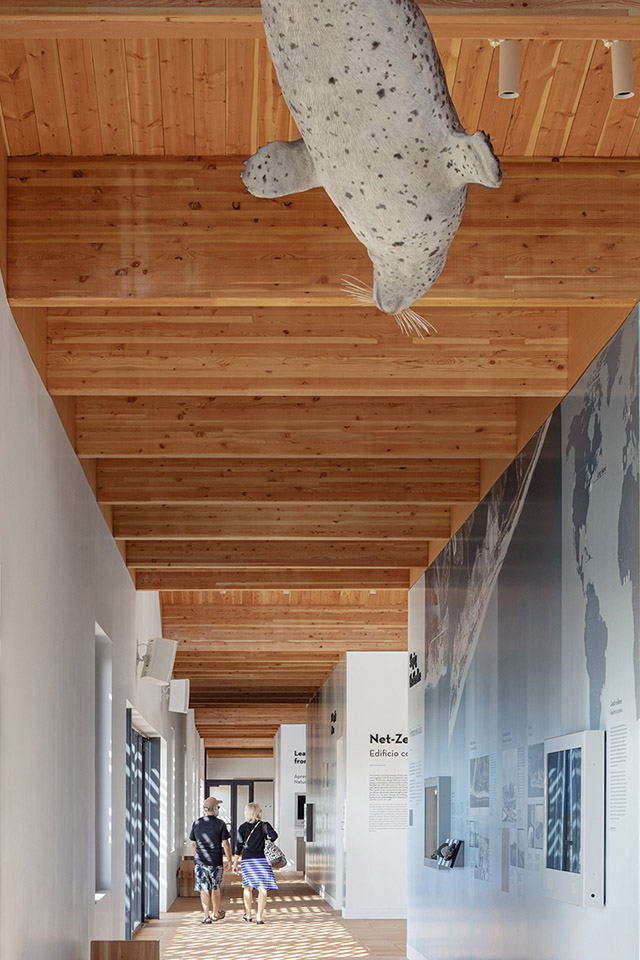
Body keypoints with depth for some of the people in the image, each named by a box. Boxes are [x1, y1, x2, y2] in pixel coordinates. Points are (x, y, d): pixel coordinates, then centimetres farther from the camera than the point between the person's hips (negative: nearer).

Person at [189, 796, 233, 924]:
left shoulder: (196, 823, 2)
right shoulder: (220, 824, -7)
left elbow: (194, 844, 9)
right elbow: (225, 844, -7)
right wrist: (230, 861, 2)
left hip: (200, 861, 2)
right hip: (215, 861, -2)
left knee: (204, 889, 4)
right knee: (215, 888, 14)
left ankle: (207, 915, -4)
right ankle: (215, 914, 25)